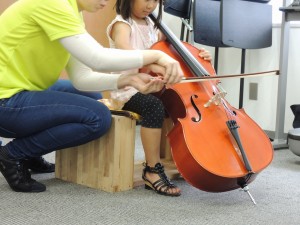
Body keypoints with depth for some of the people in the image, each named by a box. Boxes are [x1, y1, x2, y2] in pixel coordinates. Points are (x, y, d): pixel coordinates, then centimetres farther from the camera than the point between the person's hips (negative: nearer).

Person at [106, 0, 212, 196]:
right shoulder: (122, 25, -10)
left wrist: (197, 55, 2)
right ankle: (153, 170, -29)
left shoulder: (152, 25, 13)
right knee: (154, 106, -36)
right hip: (129, 89, -7)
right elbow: (124, 51, -32)